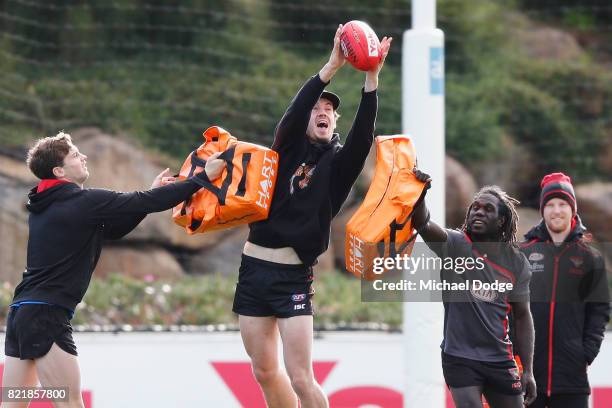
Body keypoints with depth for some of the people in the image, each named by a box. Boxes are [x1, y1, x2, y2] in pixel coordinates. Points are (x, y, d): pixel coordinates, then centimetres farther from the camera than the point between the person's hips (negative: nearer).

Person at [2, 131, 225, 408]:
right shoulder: (85, 202, -9)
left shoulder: (45, 205, 17)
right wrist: (205, 177, -1)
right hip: (47, 315, -9)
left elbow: (112, 229, 23)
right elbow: (150, 203, -9)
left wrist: (150, 196, 18)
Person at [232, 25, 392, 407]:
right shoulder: (289, 147, 8)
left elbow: (363, 137, -14)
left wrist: (371, 79, -24)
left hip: (293, 275, -3)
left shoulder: (339, 163, 4)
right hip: (254, 267, 3)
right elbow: (294, 112, -11)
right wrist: (332, 67, -22)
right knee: (265, 371, 11)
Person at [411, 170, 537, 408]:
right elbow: (422, 223, -24)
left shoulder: (516, 261, 3)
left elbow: (522, 316, 8)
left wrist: (528, 370, 4)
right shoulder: (455, 245, -5)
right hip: (459, 358, -3)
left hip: (500, 359, 3)